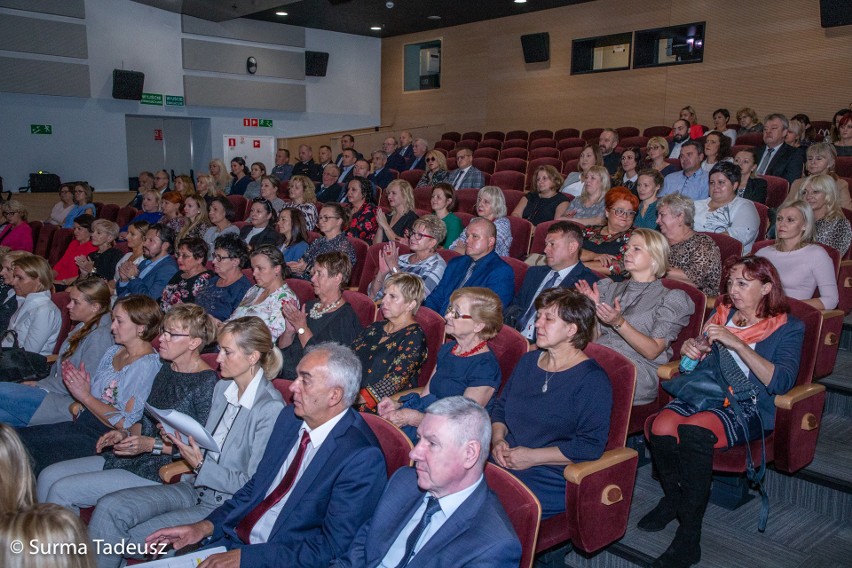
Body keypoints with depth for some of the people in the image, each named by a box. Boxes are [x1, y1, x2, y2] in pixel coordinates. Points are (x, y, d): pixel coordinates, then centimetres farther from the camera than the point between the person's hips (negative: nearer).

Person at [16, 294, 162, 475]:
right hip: (81, 424, 9)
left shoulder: (146, 366, -16)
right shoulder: (113, 351, 11)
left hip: (102, 438, -8)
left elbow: (126, 423, -19)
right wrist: (81, 383, -4)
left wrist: (85, 396, -13)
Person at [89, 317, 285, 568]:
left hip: (227, 505, -8)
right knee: (110, 507, -9)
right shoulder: (223, 387, 5)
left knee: (135, 538, -17)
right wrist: (178, 440, -1)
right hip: (196, 488, 8)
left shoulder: (271, 408, -20)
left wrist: (201, 465, -19)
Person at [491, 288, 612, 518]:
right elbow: (500, 408, 21)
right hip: (505, 461, 7)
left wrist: (533, 457, -16)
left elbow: (591, 445, -15)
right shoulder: (528, 361, 16)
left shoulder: (591, 379, -8)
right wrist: (498, 439, 0)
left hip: (555, 477, -7)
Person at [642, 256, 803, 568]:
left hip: (748, 406, -4)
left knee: (693, 430, -36)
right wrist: (691, 351, 0)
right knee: (663, 427, -30)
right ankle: (673, 498, 2)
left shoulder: (788, 328, 6)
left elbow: (781, 382, -11)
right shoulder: (722, 313, 19)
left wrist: (738, 344, -19)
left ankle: (688, 539, -24)